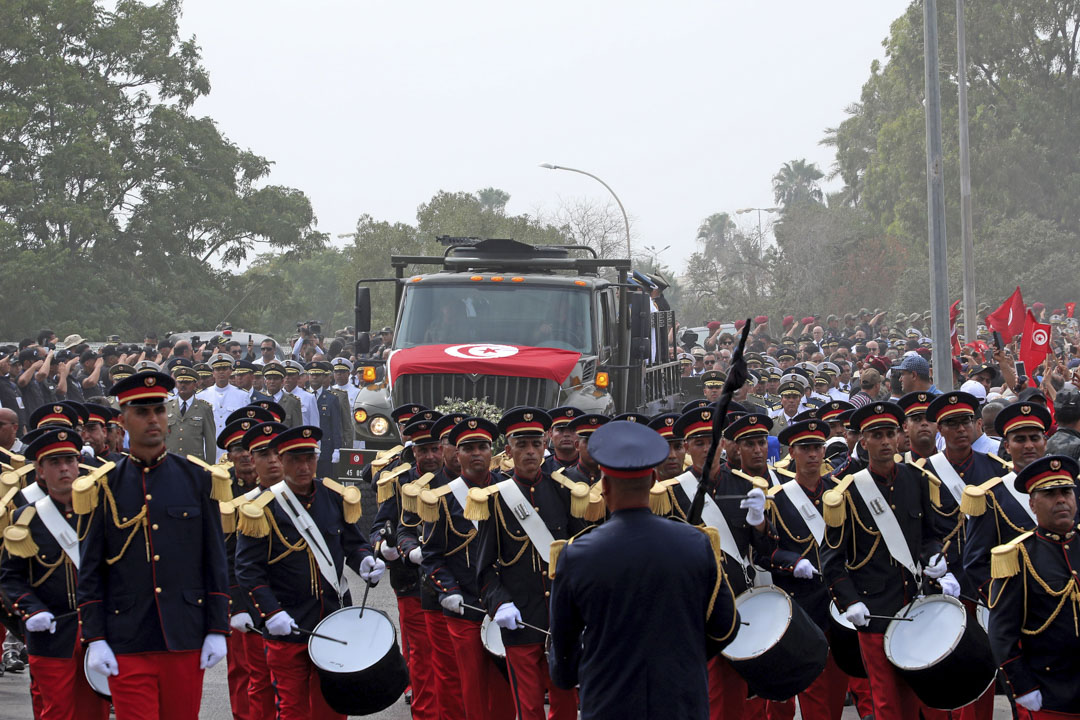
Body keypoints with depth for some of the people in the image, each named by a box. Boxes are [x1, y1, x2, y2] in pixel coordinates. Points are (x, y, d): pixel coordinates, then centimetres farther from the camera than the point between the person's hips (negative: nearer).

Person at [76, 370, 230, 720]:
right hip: (128, 642, -1)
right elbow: (89, 570, 3)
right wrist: (95, 639, -4)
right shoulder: (103, 487, 3)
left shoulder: (196, 477, 6)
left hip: (186, 637, 1)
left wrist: (217, 630, 1)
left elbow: (215, 559, 6)